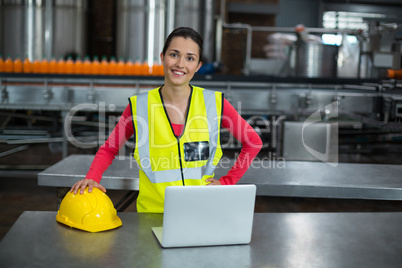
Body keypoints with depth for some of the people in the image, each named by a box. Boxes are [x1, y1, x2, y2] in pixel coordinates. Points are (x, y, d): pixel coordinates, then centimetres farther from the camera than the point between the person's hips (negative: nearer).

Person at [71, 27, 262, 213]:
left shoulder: (214, 103, 0)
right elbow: (109, 149, 10)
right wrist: (92, 178, -7)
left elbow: (253, 142, 10)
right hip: (153, 212, 0)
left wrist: (227, 181, 4)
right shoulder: (139, 106, 0)